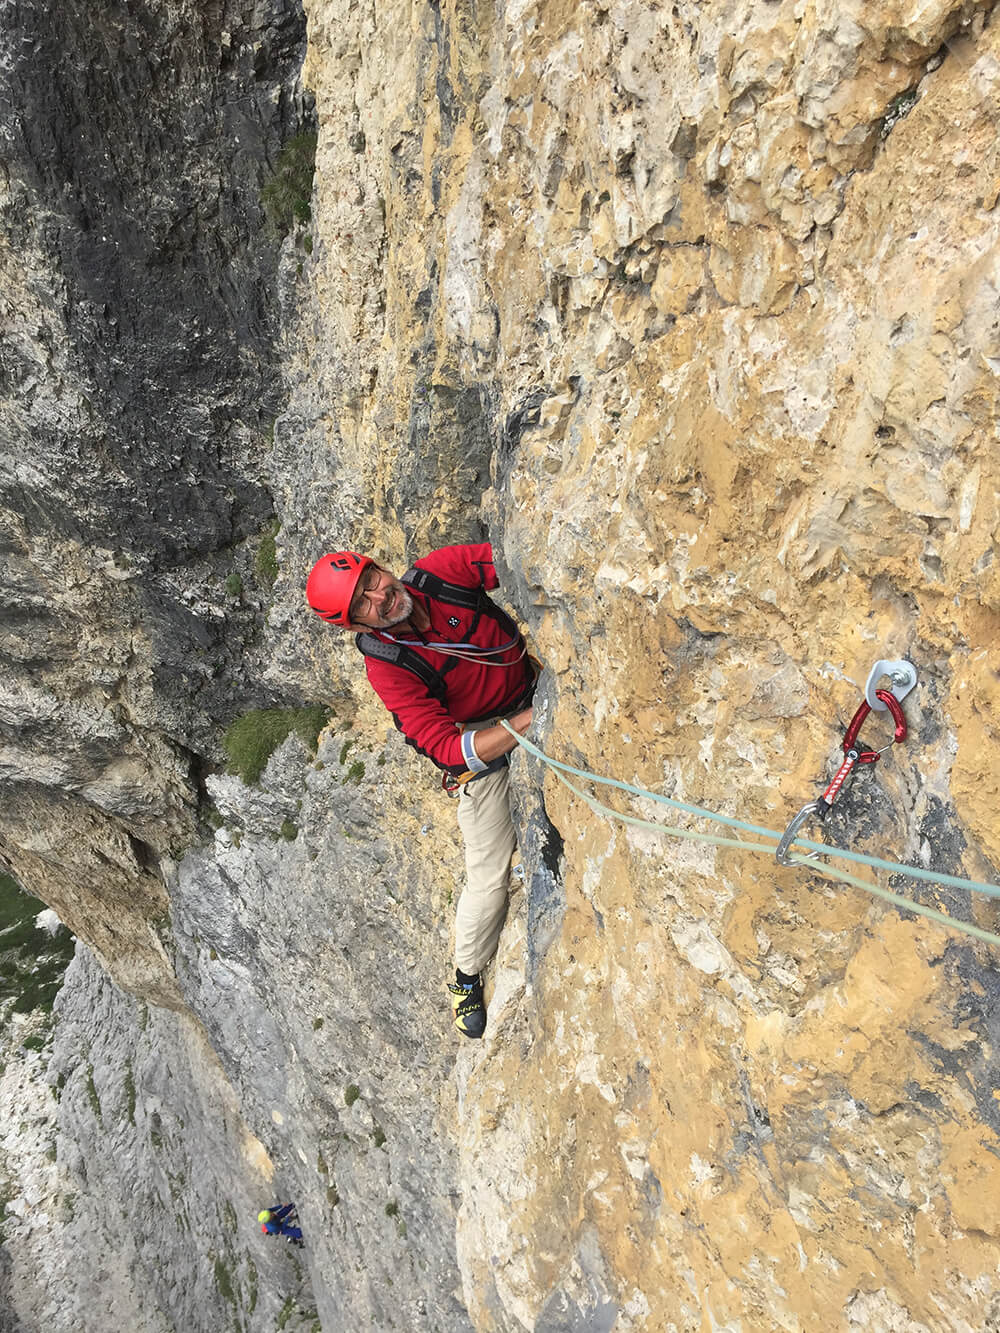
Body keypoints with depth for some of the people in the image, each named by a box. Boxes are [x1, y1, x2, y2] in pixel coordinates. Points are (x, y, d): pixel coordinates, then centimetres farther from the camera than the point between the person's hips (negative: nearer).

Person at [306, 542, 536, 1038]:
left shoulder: (439, 571, -19)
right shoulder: (386, 667, -26)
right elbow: (447, 749, -30)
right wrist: (529, 720, -41)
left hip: (532, 696, 4)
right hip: (479, 746, -4)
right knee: (490, 876, 2)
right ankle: (467, 976, 27)